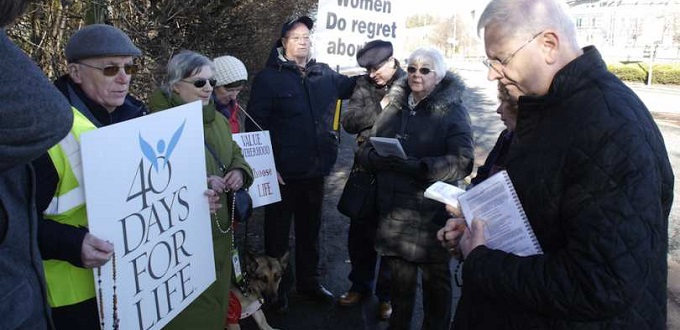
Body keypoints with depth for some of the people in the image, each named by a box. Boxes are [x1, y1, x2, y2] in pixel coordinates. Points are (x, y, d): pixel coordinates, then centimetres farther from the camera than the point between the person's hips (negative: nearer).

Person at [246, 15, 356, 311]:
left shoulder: (324, 74, 7)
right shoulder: (268, 78, -7)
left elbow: (352, 86, 24)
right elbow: (255, 125, -12)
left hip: (315, 170, 5)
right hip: (283, 172, -5)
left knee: (310, 229, 20)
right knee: (278, 232, 10)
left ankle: (308, 281, 38)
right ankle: (278, 289, 27)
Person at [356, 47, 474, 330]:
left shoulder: (453, 111, -3)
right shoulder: (394, 106, 11)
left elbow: (462, 162, -16)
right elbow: (366, 149, 9)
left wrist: (417, 167, -29)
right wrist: (376, 158, -15)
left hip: (431, 214, -3)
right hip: (393, 210, 4)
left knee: (435, 280, 11)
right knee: (400, 277, 16)